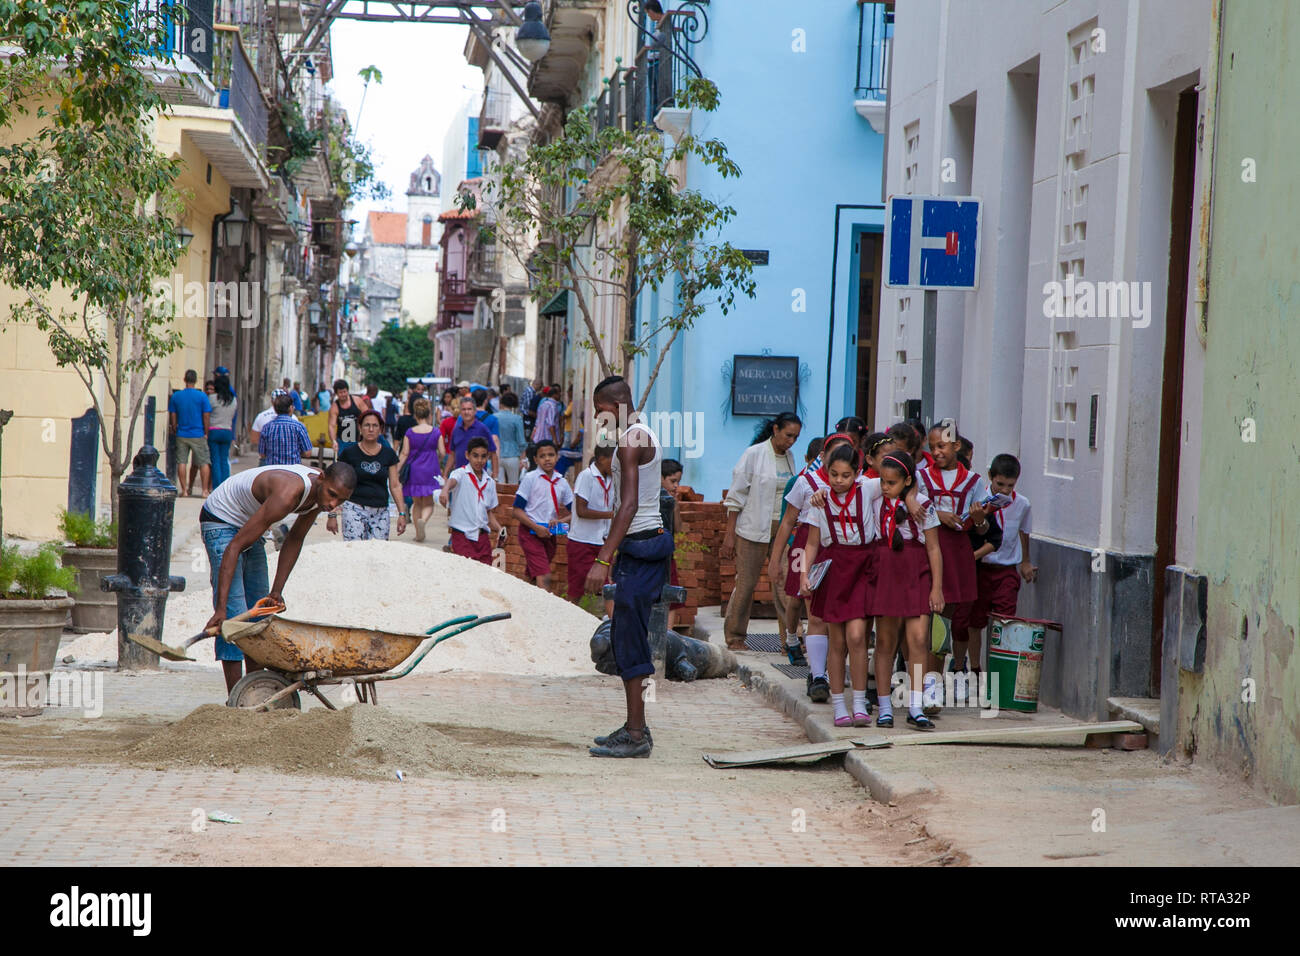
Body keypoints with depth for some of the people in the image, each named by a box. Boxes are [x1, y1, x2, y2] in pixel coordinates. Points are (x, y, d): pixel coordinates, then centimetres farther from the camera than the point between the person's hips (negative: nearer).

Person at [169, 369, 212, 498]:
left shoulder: (175, 396, 1)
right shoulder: (202, 396, -7)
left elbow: (172, 417, 5)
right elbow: (206, 417, -7)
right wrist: (206, 433, 3)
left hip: (182, 434, 2)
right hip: (198, 435, -2)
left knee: (182, 462, 7)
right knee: (203, 463, 5)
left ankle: (184, 490, 5)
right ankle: (205, 490, 2)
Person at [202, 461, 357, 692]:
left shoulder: (320, 492, -12)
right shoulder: (288, 494, -38)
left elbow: (295, 540, 4)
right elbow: (235, 547, -38)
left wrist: (276, 591, 1)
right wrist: (220, 609, -41)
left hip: (246, 523, 9)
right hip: (221, 522, -9)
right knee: (233, 616, -16)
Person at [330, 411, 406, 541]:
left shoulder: (388, 454, 9)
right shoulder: (349, 453, 2)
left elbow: (395, 486, 12)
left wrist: (402, 513, 5)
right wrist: (332, 515, 0)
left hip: (381, 512, 3)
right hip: (354, 509, -3)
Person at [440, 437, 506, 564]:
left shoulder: (490, 482, 13)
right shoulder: (461, 474, -4)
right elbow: (452, 481, -28)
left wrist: (499, 529, 5)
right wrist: (445, 490, -51)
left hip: (482, 537, 5)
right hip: (462, 534, -5)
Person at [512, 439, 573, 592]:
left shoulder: (562, 483, 10)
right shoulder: (531, 478, -3)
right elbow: (517, 511, -5)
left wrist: (561, 520, -6)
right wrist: (536, 527, -17)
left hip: (549, 534, 5)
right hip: (530, 533, -5)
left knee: (534, 577, 12)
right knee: (544, 577, -19)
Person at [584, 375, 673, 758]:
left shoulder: (631, 439, -15)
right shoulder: (647, 436, 17)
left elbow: (629, 504, -24)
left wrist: (603, 559, -28)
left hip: (638, 544, -10)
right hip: (651, 540, 10)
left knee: (629, 639, -8)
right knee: (624, 637, 15)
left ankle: (636, 735, -7)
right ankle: (635, 726, 20)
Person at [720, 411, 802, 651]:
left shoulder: (789, 458, 10)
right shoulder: (754, 454, -7)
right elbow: (736, 496, -7)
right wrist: (729, 534, -10)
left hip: (782, 529, 5)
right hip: (754, 529, -5)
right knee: (746, 582, 0)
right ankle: (735, 637, 12)